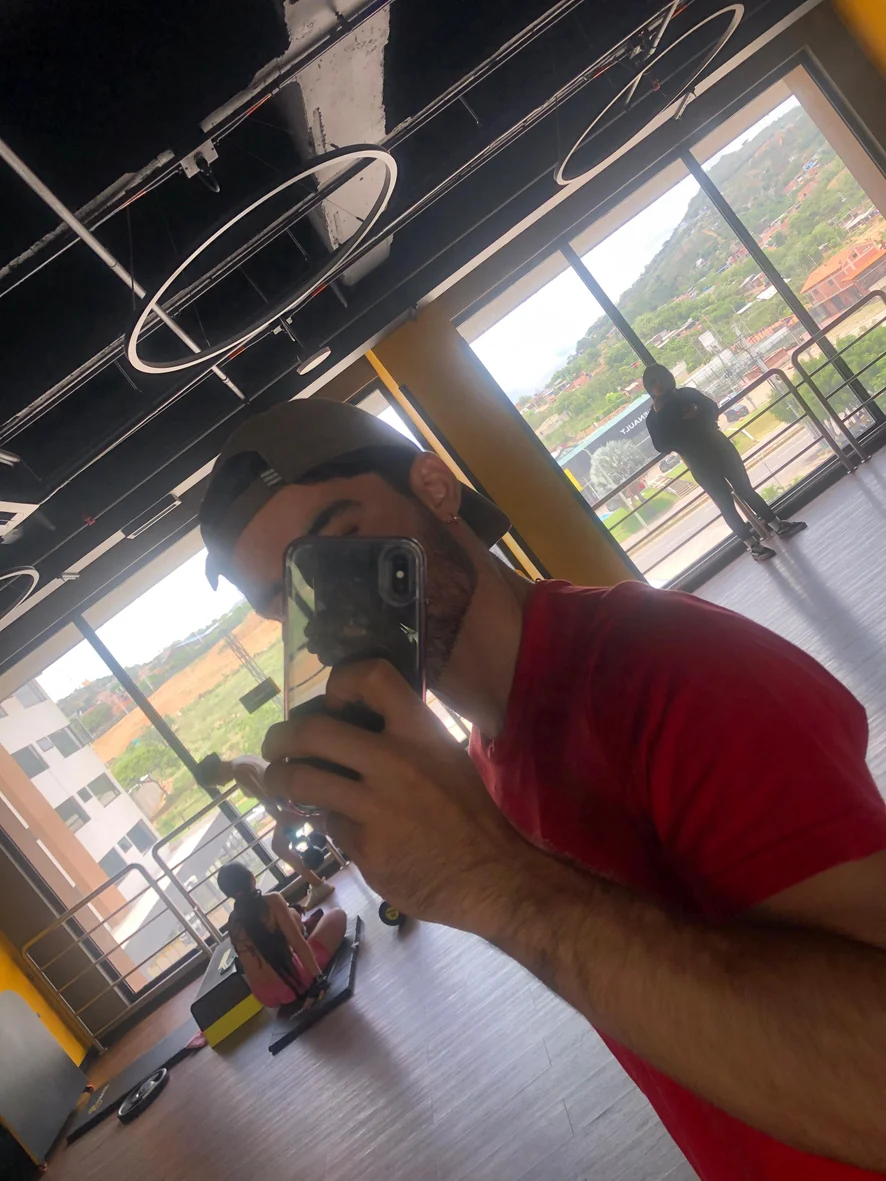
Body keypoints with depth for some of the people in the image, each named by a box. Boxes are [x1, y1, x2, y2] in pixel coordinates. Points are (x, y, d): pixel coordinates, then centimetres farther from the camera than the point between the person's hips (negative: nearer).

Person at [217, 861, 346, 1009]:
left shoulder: (232, 923, 1)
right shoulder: (271, 901, -15)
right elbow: (298, 944, -17)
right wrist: (319, 978, -13)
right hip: (296, 981, -6)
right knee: (337, 914, 9)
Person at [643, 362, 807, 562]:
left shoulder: (687, 393, 3)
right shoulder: (653, 419, -6)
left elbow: (714, 408, 4)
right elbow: (663, 447, -15)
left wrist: (699, 413, -16)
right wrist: (658, 415, -23)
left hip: (720, 449, 3)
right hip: (701, 465, -3)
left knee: (745, 489, 12)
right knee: (726, 504, 0)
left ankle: (778, 525, 26)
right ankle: (753, 545, 10)